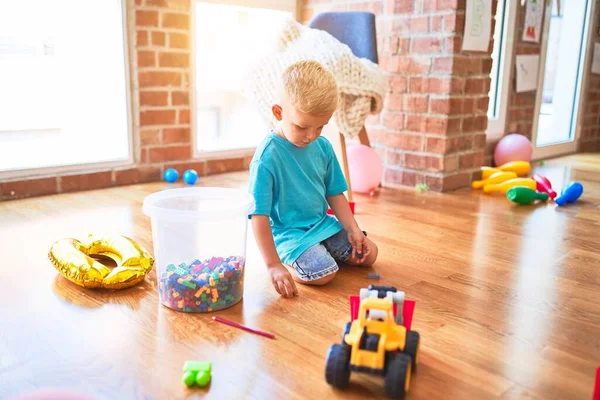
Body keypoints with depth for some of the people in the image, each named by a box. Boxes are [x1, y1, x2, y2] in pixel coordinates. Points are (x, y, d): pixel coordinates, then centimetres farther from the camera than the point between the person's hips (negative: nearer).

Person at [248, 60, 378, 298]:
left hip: (323, 223, 7)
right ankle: (286, 259, 1)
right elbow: (259, 215, -23)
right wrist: (273, 265, -25)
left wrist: (352, 230, 0)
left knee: (368, 254, 7)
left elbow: (334, 193, 9)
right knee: (323, 273, -26)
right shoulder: (267, 157, -23)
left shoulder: (323, 146, -3)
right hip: (288, 232, -7)